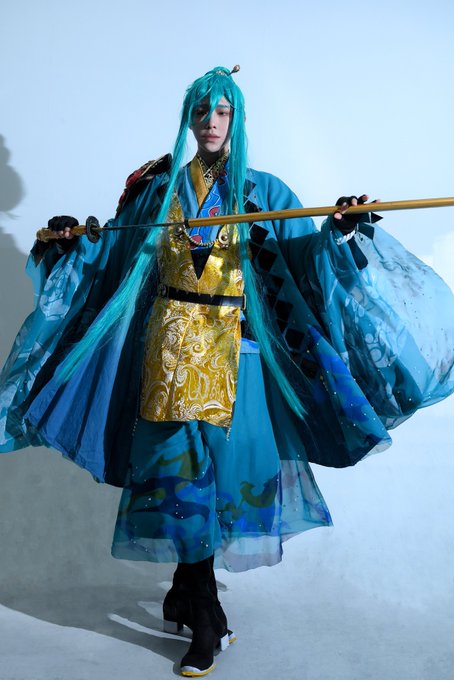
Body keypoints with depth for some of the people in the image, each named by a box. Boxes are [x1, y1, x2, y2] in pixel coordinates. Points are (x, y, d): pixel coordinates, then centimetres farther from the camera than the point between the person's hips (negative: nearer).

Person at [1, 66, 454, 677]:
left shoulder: (262, 192, 7)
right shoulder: (158, 186, 11)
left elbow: (300, 258, -3)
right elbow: (112, 255, 13)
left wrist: (337, 231, -21)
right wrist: (72, 243, -4)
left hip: (232, 344, 0)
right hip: (172, 339, 1)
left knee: (211, 460, 1)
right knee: (182, 462, -1)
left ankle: (185, 592, 23)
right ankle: (204, 617, 11)